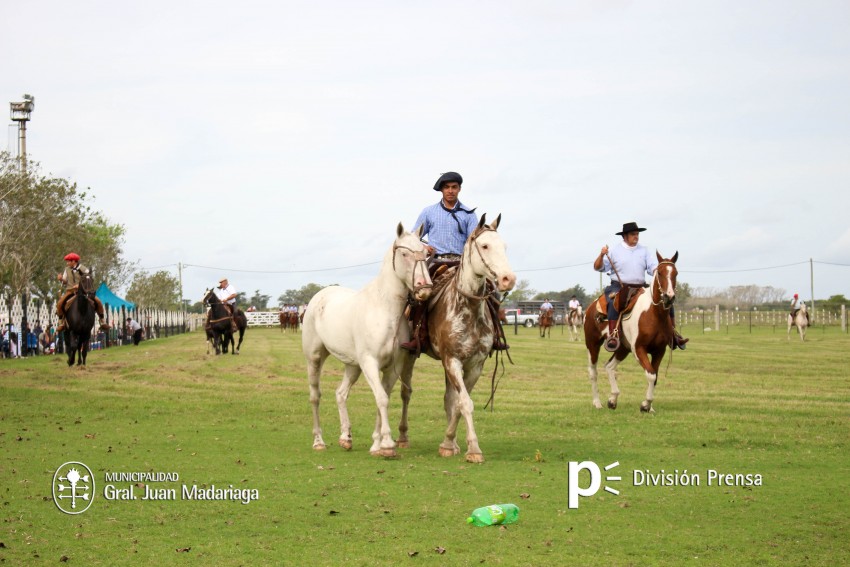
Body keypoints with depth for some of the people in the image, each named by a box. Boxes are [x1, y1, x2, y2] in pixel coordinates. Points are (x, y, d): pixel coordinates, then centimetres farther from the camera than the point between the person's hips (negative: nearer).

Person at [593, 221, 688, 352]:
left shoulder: (644, 250, 13)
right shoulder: (614, 251, 5)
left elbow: (653, 267, 6)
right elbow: (598, 267, 1)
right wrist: (601, 255, -18)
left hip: (640, 288, 4)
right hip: (619, 287, -4)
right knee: (614, 302, -38)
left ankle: (673, 334, 2)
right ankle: (613, 335, -42)